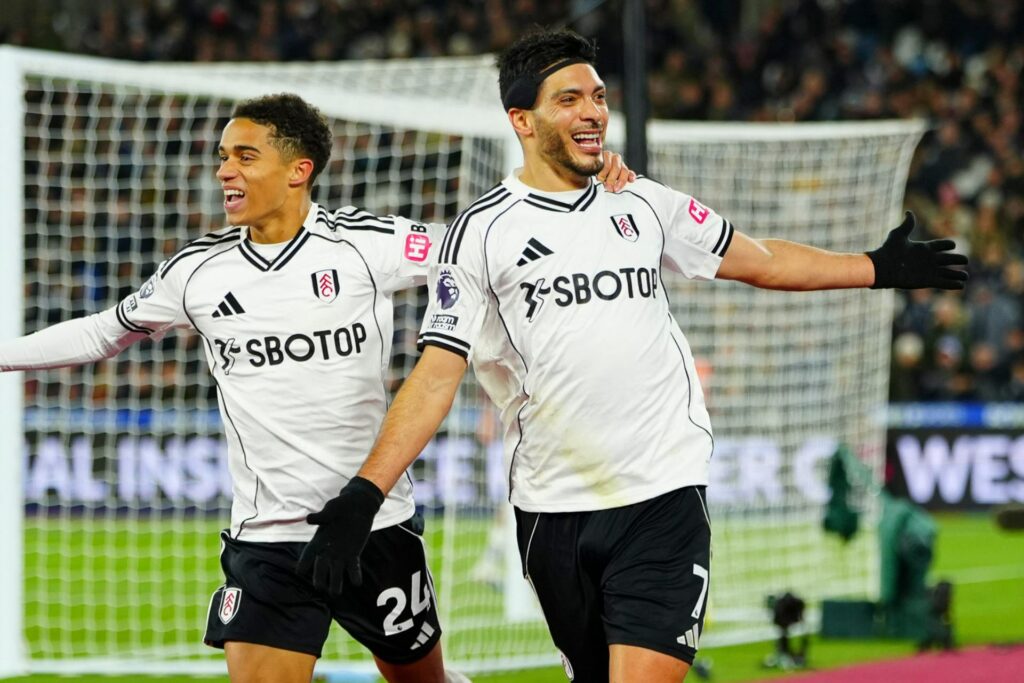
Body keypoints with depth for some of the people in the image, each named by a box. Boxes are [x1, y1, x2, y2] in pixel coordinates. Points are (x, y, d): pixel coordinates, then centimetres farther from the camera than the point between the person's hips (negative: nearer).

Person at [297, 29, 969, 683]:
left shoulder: (645, 204, 9)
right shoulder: (481, 232, 0)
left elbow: (762, 261, 23)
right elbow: (437, 372, -4)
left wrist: (879, 268, 25)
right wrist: (365, 492, -14)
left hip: (664, 494, 0)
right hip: (553, 508, 0)